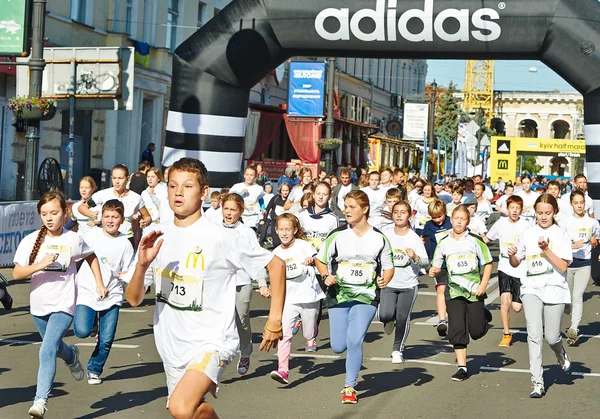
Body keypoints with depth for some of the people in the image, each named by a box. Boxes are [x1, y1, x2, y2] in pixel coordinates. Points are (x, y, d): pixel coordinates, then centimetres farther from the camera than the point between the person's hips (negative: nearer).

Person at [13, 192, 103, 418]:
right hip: (38, 305, 4)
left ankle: (40, 401, -19)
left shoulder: (73, 240, -6)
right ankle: (72, 357, 59)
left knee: (47, 350, -19)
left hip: (63, 306, -4)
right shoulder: (31, 241, -6)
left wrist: (99, 283, 10)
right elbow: (16, 273, -11)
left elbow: (91, 257, 15)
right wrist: (40, 264, -25)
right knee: (54, 346, 24)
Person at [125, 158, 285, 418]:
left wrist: (275, 320, -9)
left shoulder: (221, 237, -13)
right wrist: (142, 264, -18)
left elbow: (276, 264, -5)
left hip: (212, 341, -6)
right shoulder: (156, 236, 1)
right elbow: (134, 299, 1)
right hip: (172, 345, 6)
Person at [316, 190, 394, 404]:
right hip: (338, 296, 1)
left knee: (354, 342, -16)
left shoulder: (379, 238, 0)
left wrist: (384, 280, -11)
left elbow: (389, 267, 10)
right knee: (338, 347, -1)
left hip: (366, 297, -1)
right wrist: (326, 276, -8)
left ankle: (350, 387, 0)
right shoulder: (337, 235, -1)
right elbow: (320, 260, 10)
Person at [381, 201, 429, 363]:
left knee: (403, 319, 1)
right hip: (388, 283, 1)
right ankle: (390, 320, 24)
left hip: (409, 284, -1)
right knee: (385, 315, -15)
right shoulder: (386, 234, 0)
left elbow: (425, 262, -8)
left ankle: (398, 350, 23)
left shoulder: (414, 238, -6)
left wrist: (415, 257, -27)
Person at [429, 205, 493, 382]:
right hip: (455, 292, 2)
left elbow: (487, 263, 2)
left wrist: (483, 285, -8)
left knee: (476, 331, 0)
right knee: (457, 330, -5)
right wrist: (434, 271, -13)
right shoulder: (443, 243, 3)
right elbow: (437, 266, 11)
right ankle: (462, 367, 3)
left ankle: (484, 315, 35)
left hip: (474, 291, -2)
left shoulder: (475, 241, -4)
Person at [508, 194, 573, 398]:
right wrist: (512, 256, -8)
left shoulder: (560, 235, -2)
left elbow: (563, 267, -11)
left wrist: (546, 249, -21)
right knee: (534, 335, -13)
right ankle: (538, 383, -10)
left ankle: (561, 354, 42)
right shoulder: (528, 234, 6)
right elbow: (516, 263, 14)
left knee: (551, 337, 4)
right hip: (531, 289, 1)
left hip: (555, 289, -1)